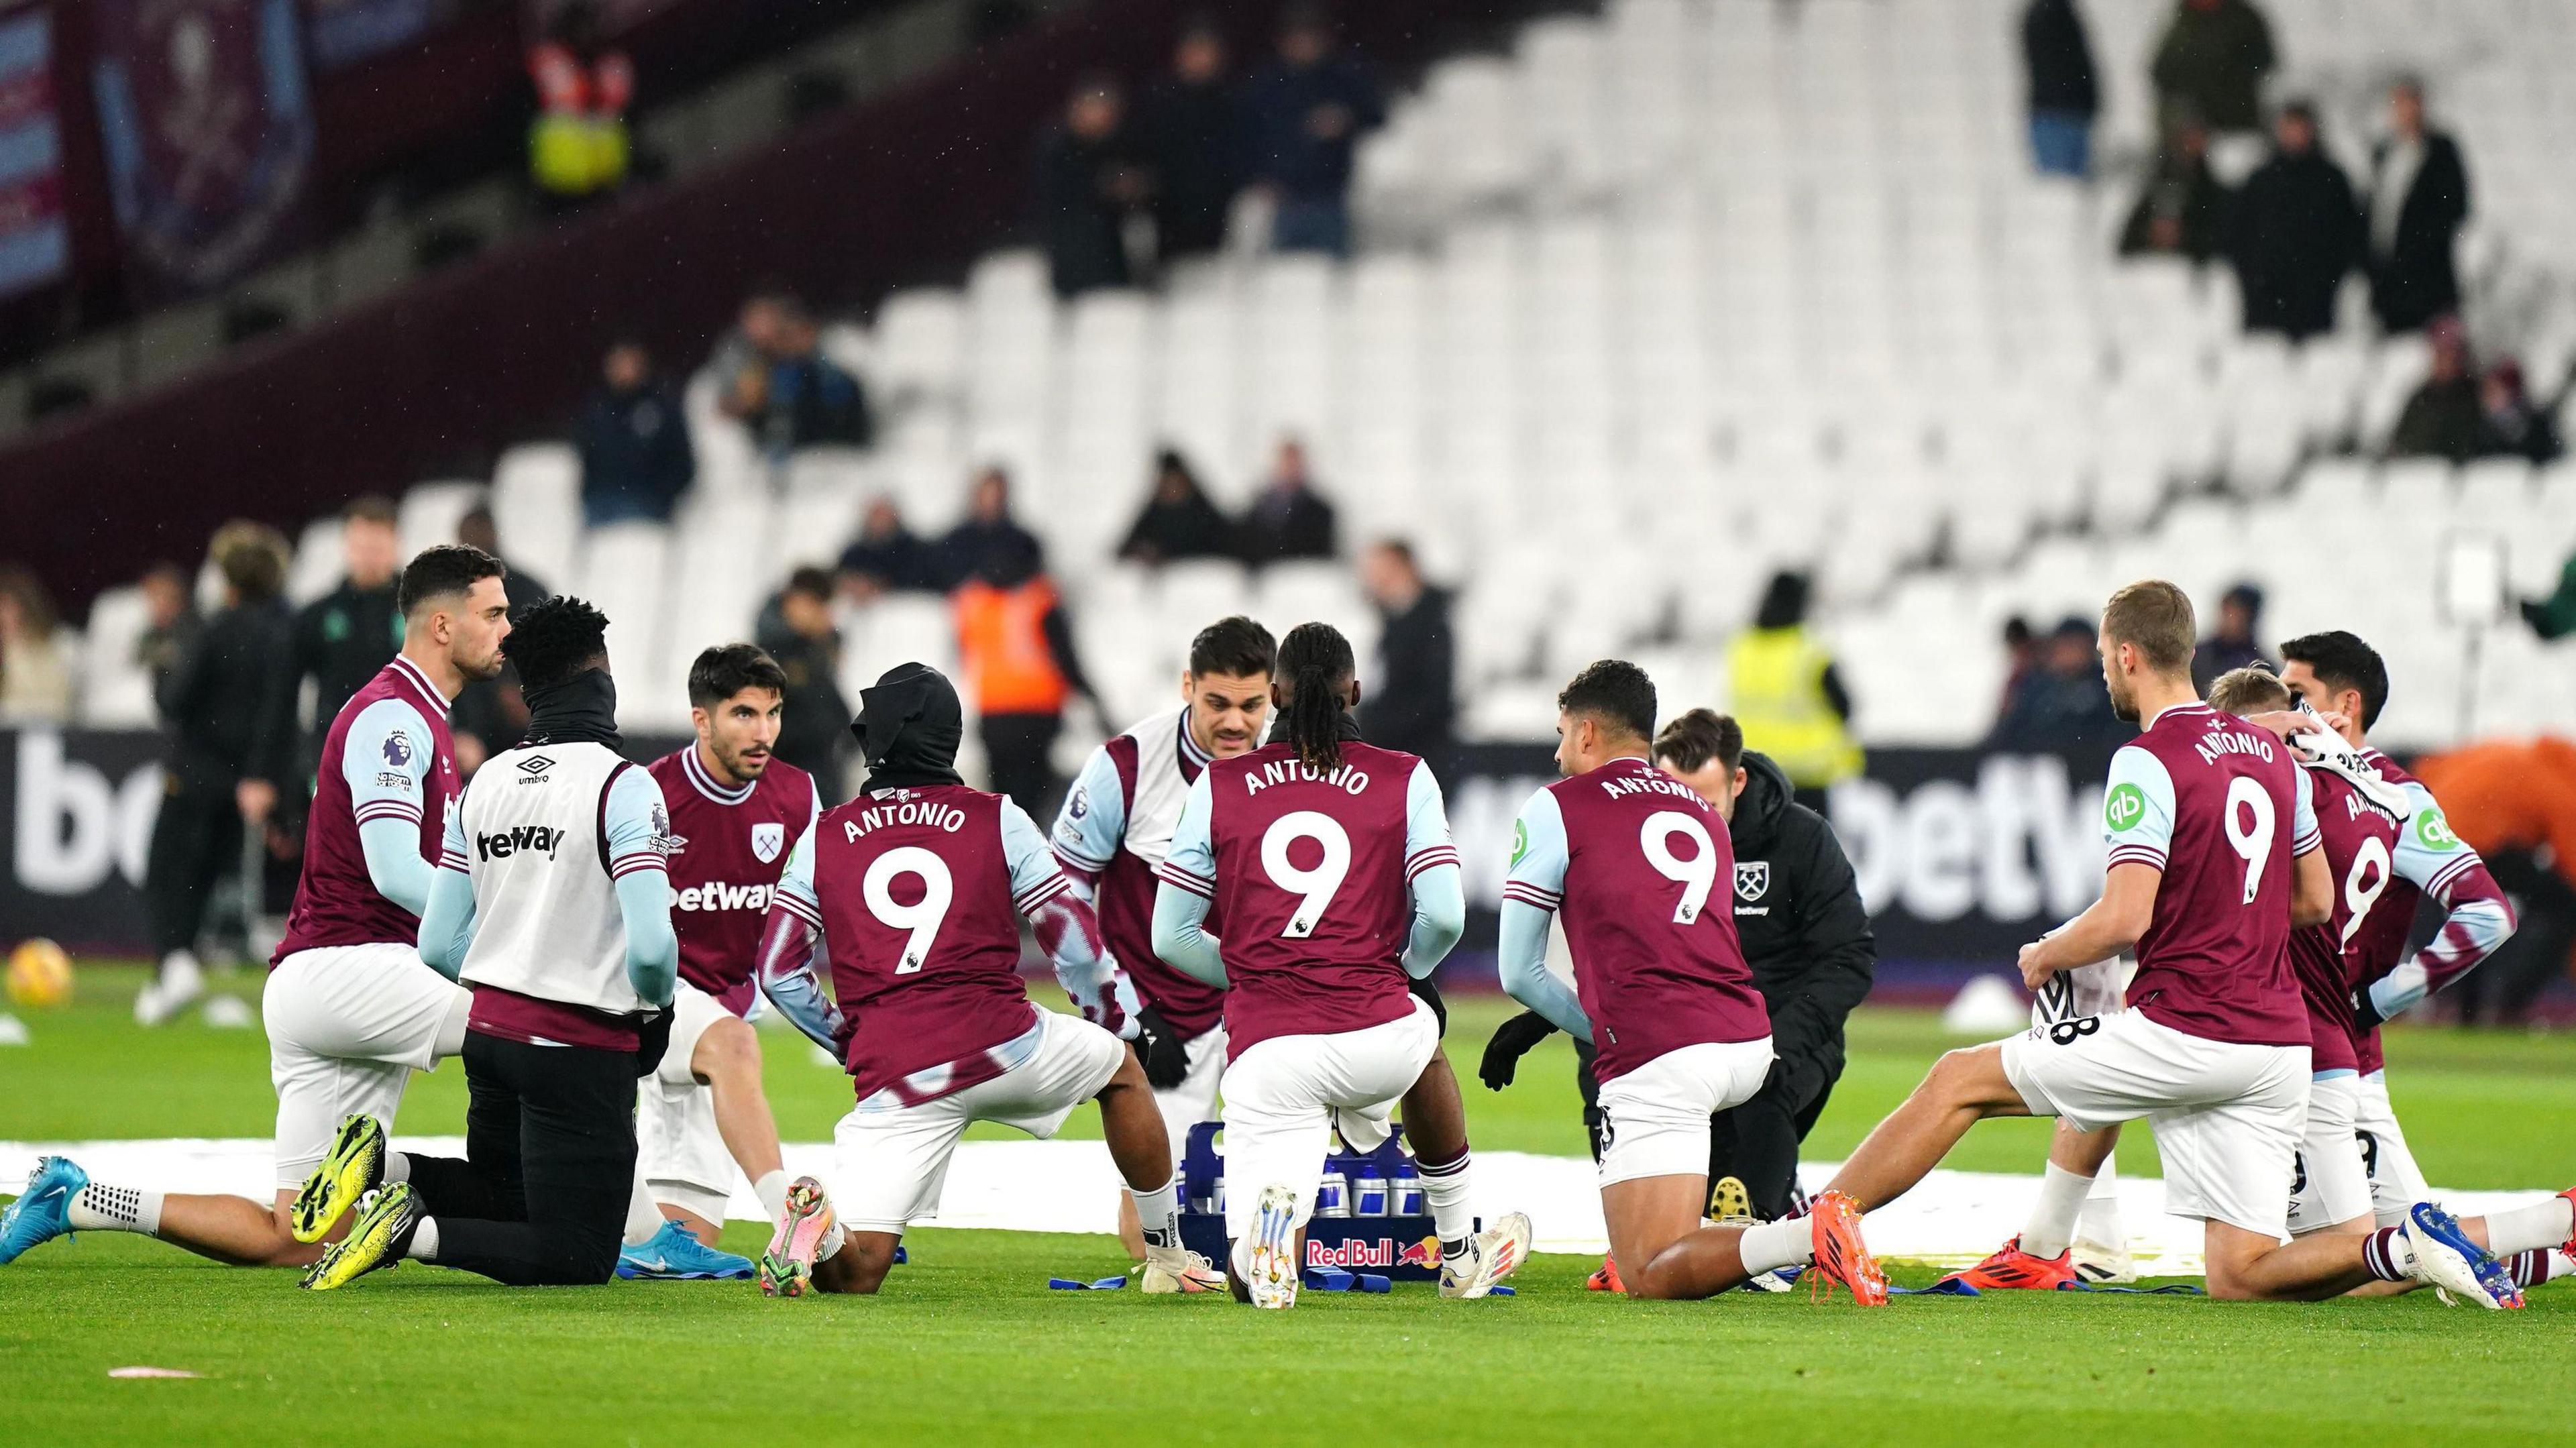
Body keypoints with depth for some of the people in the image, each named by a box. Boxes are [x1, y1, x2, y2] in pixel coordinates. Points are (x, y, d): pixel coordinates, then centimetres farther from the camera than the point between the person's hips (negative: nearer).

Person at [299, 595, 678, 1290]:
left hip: (490, 1026, 7)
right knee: (579, 1256, 0)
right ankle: (414, 1231, -19)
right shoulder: (622, 787, -13)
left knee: (503, 1200, 27)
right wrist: (655, 1009, 0)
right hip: (580, 1048, -7)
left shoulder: (484, 783, 7)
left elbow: (438, 946, 9)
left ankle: (386, 1169, -1)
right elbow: (650, 946, -21)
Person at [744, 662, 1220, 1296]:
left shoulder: (823, 839, 12)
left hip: (891, 1075, 1)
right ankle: (1169, 1255, 32)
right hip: (999, 1042, -1)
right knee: (1121, 1070, 31)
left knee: (856, 1271, 2)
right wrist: (1114, 1024, 26)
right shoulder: (997, 821, 8)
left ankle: (818, 1223, -31)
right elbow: (1080, 945, 8)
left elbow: (777, 969, 11)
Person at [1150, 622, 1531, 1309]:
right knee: (1423, 1036, 41)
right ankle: (1461, 1257, 43)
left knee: (1254, 1282, 6)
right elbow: (1444, 916, -3)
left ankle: (1277, 1206, -30)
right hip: (1374, 1036, 1)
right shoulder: (1404, 779, 6)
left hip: (1263, 1050, 0)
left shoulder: (1219, 786, 9)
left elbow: (1172, 937, 8)